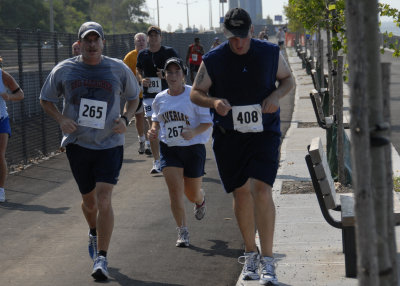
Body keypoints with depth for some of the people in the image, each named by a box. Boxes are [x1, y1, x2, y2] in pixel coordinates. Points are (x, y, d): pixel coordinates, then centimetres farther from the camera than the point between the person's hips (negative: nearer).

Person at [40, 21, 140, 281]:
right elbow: (46, 100, 11)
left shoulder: (119, 69, -1)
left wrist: (125, 119, -5)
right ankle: (94, 233, 47)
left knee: (103, 199, -15)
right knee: (89, 200, 13)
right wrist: (62, 119, -7)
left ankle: (101, 258, -10)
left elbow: (134, 97, 14)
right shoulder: (64, 70, -1)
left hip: (110, 143, -2)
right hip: (78, 143, 2)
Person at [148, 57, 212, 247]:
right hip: (168, 148, 3)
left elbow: (207, 121, -7)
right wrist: (154, 131, -1)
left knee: (192, 193, 8)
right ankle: (182, 232, -2)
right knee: (175, 190, -10)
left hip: (193, 148, -3)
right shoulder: (160, 99, 5)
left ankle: (200, 201, 47)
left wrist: (194, 132, -26)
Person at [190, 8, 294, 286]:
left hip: (264, 132, -1)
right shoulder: (213, 60, -5)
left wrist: (276, 95, -10)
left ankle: (267, 261, -10)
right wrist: (214, 102, -18)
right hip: (228, 136, 1)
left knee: (262, 189, -14)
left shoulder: (271, 53, -3)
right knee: (241, 191, 7)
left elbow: (288, 79, 12)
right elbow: (196, 93, 4)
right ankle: (251, 254, 26)